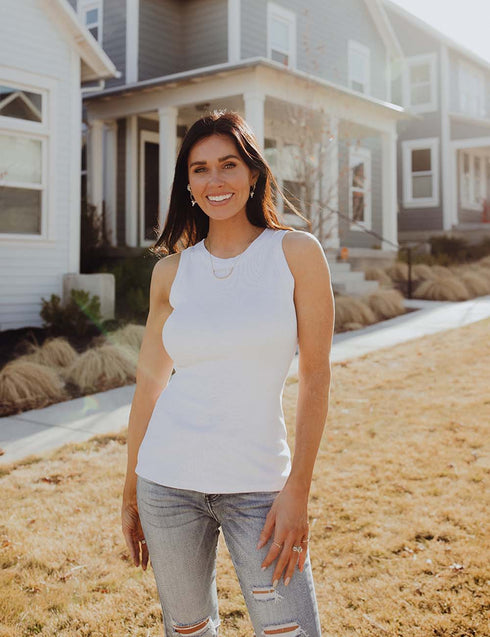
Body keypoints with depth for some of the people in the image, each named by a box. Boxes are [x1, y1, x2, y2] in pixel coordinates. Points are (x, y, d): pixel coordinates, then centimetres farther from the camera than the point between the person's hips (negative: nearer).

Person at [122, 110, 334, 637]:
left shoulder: (297, 253, -4)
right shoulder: (171, 271, 3)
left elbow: (314, 379, -5)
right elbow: (149, 382, 8)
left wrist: (298, 490, -10)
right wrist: (130, 494, 11)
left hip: (258, 486, -2)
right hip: (167, 482, 3)